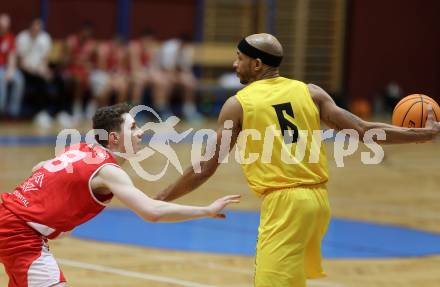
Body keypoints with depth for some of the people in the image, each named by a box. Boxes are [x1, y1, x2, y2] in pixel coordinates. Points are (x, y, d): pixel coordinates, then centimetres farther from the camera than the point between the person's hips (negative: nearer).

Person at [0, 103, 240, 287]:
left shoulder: (83, 149, 9)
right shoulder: (108, 171, -18)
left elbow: (38, 169, 23)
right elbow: (152, 212, -29)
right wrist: (208, 210, -24)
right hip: (19, 231, -10)